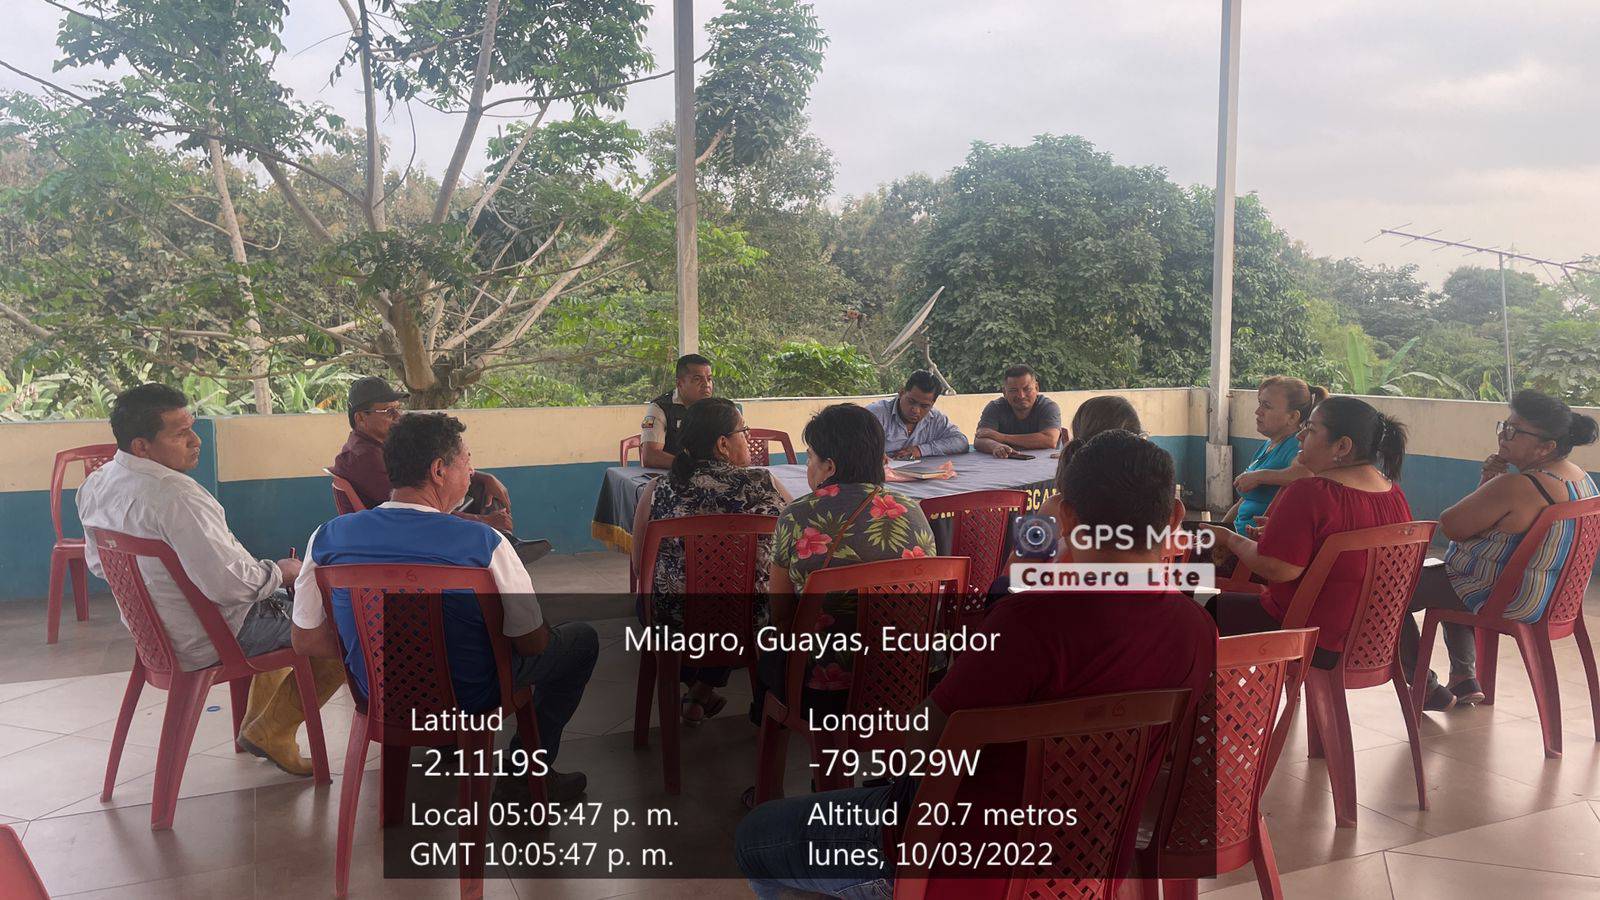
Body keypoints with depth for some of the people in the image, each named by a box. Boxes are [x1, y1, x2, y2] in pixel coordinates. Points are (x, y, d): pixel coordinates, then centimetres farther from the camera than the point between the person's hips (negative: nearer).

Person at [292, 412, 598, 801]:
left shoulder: (328, 536, -14)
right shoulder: (483, 542, -26)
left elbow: (306, 640, -3)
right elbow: (532, 643, -15)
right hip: (467, 699, -5)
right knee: (581, 637, 18)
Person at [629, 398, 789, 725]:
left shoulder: (658, 490, -6)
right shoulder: (763, 485, -11)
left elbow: (641, 567, 3)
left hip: (673, 624, 1)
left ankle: (695, 687, 44)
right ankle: (705, 691, 46)